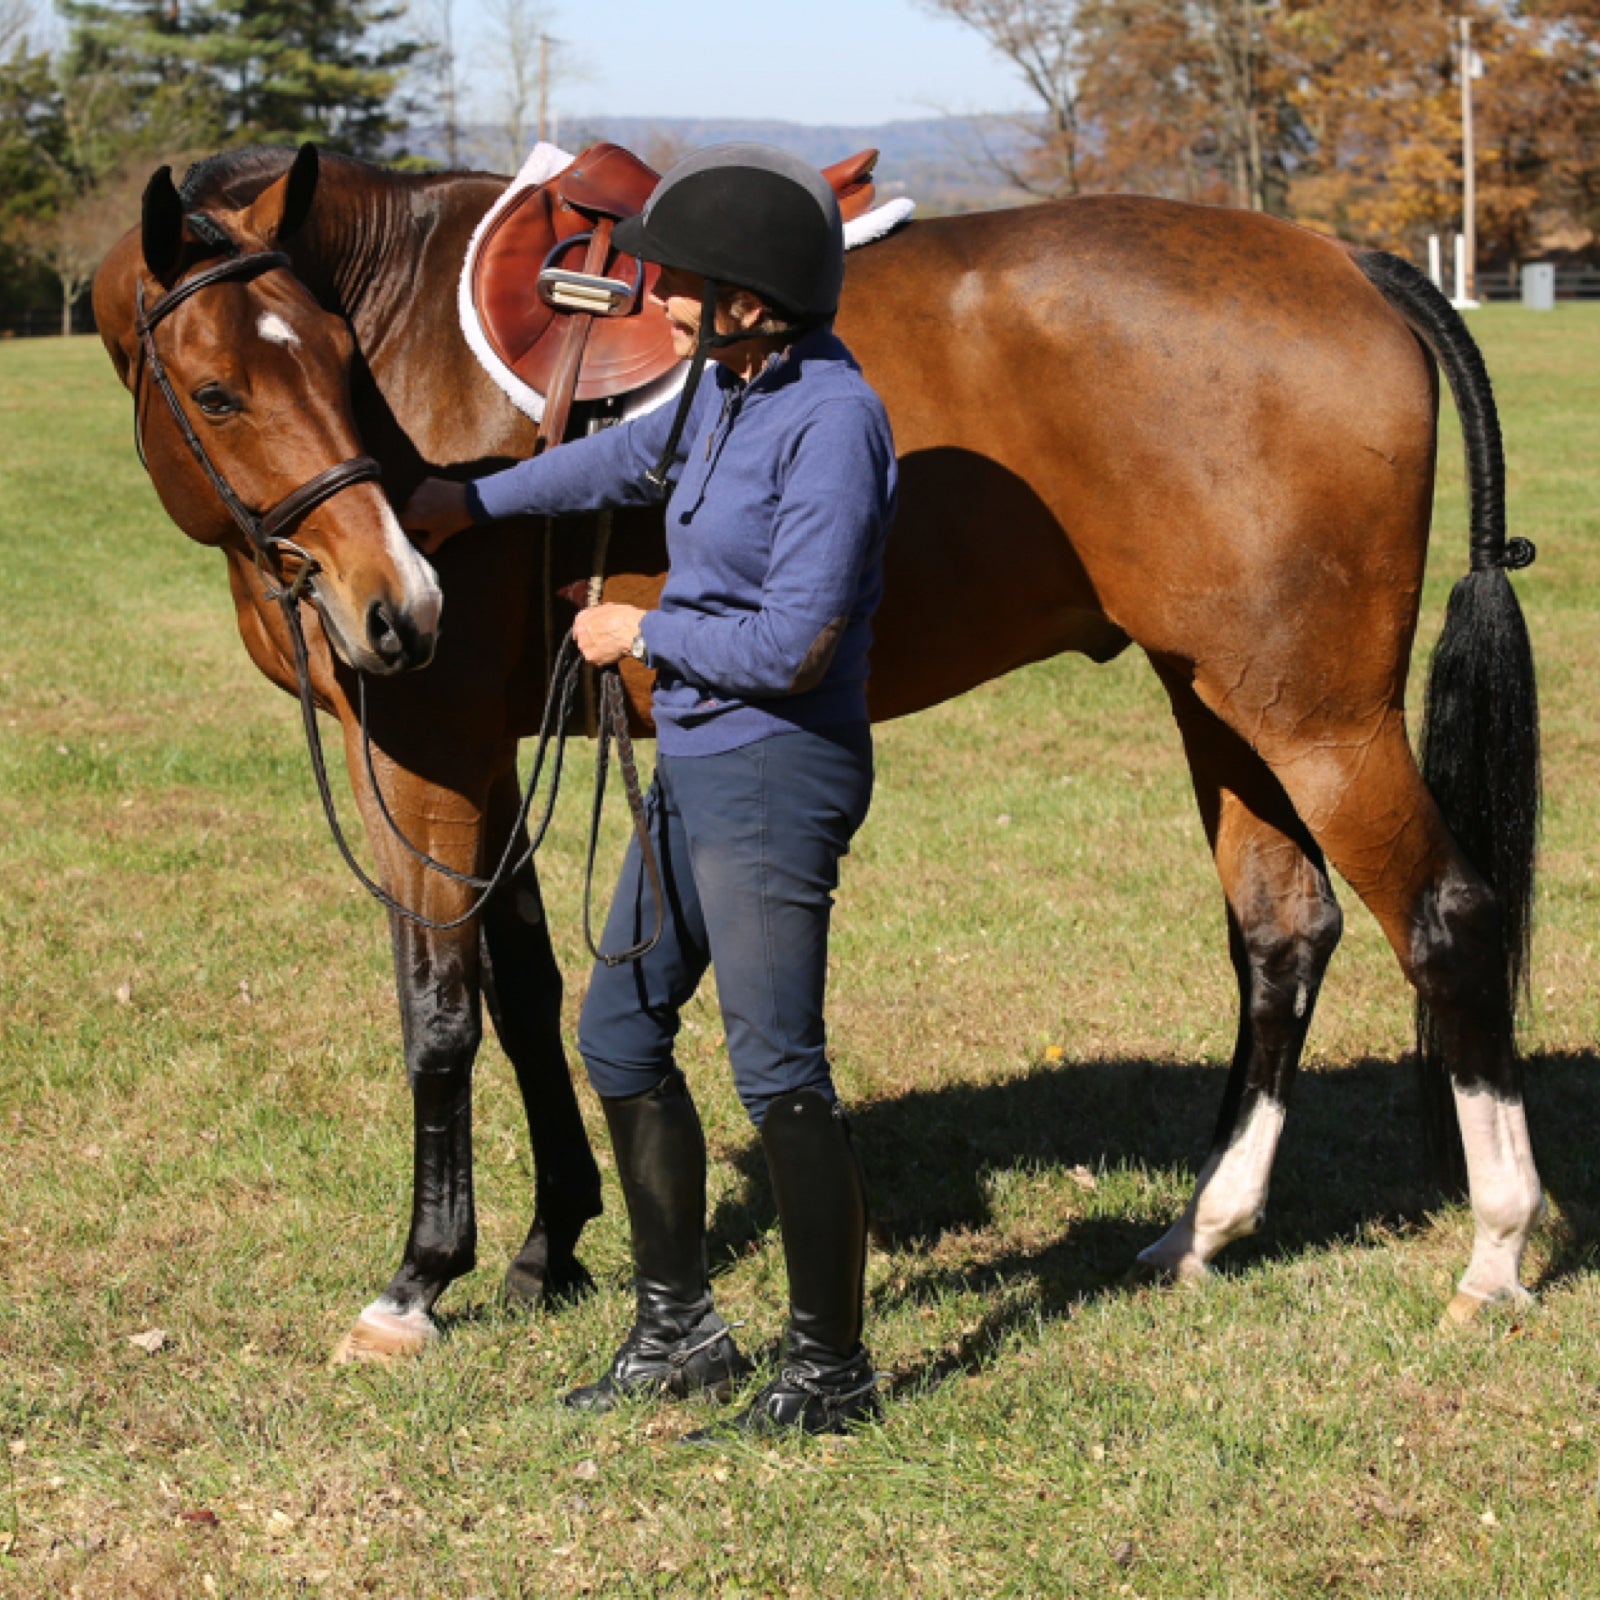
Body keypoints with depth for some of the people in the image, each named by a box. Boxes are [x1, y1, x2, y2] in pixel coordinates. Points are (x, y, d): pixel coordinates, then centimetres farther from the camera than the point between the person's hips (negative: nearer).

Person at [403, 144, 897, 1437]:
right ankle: (680, 1332, 28)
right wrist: (475, 502, 39)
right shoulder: (728, 385, 7)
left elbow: (791, 644, -25)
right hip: (697, 764, 10)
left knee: (779, 1074, -5)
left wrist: (644, 631, -10)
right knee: (621, 1030, 17)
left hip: (775, 774, -10)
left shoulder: (829, 421, -21)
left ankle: (832, 1375, 7)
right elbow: (635, 457, 30)